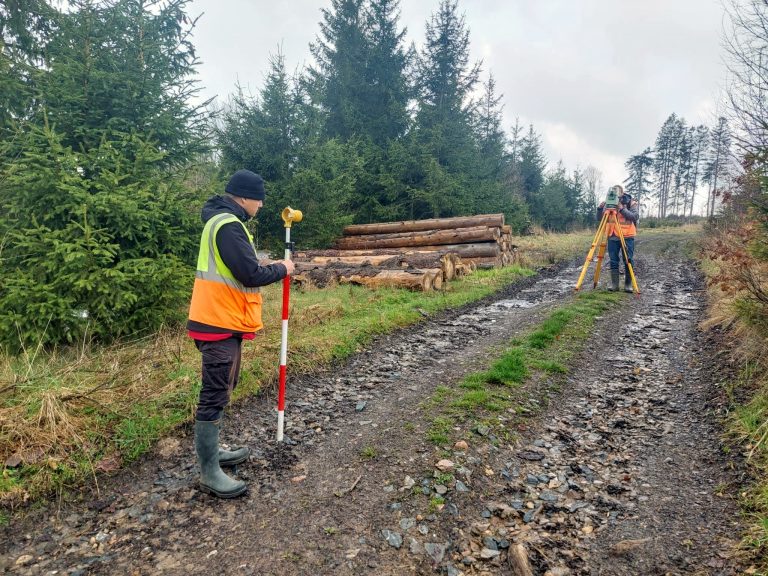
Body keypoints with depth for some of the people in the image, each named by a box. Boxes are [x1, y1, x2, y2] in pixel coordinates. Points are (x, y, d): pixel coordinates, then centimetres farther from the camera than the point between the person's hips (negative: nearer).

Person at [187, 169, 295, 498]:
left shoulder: (221, 220, 16)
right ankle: (209, 474, 7)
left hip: (222, 320, 11)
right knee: (215, 396, -4)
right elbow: (250, 274, -24)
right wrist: (281, 269, -8)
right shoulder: (228, 225, -19)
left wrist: (270, 267, 6)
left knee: (220, 391, 21)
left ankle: (211, 452, 35)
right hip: (220, 323, -11)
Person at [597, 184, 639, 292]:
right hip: (612, 237, 3)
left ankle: (628, 285, 8)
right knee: (613, 262, 2)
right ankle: (614, 284, 7)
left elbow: (635, 216, -12)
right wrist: (600, 208, -11)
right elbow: (600, 219, 7)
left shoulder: (632, 203, 1)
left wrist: (622, 209, -20)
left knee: (628, 261, 0)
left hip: (627, 237, -3)